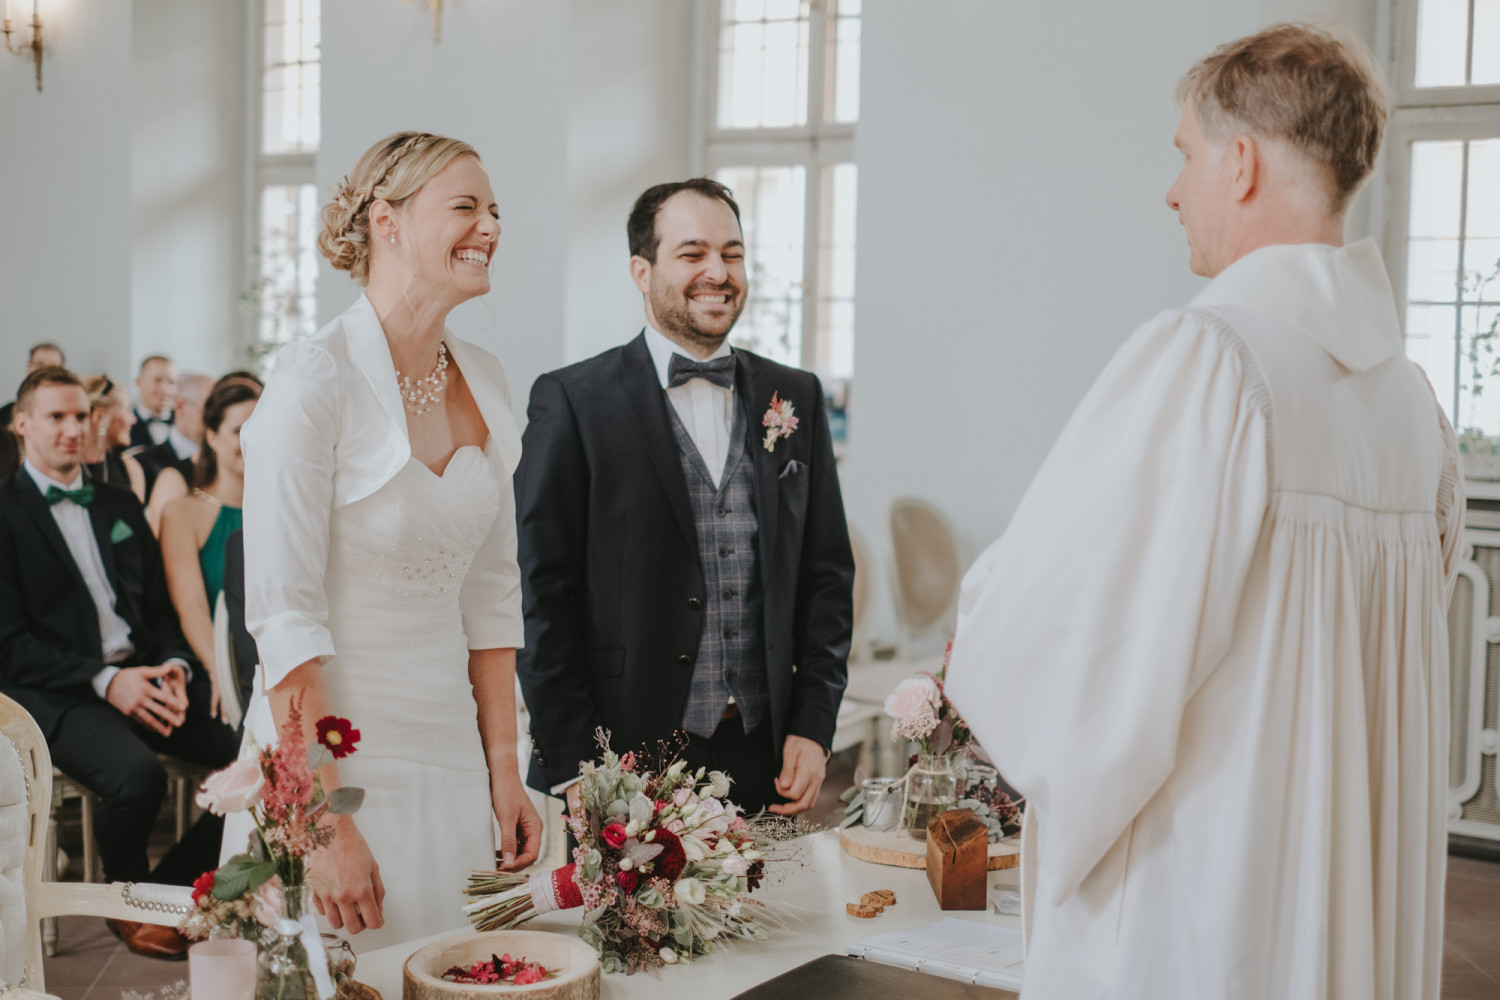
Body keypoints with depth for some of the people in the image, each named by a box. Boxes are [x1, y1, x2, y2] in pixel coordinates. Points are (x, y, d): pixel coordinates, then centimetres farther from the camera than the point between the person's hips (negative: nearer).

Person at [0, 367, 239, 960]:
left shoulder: (120, 505, 19)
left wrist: (173, 665, -4)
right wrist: (104, 680, -18)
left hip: (143, 675, 6)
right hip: (56, 693, -6)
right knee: (138, 776, -35)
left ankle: (167, 886, 1)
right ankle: (126, 897, -1)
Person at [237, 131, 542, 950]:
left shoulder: (482, 381, 6)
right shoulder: (316, 379, -15)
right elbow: (281, 613, -17)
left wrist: (503, 772, 7)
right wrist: (329, 827, -19)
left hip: (450, 758, 6)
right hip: (332, 755, -6)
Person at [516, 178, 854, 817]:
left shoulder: (796, 398, 10)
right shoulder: (571, 401, -3)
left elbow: (827, 573, 12)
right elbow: (543, 595, -5)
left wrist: (813, 727, 3)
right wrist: (575, 771, -10)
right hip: (621, 764, -3)